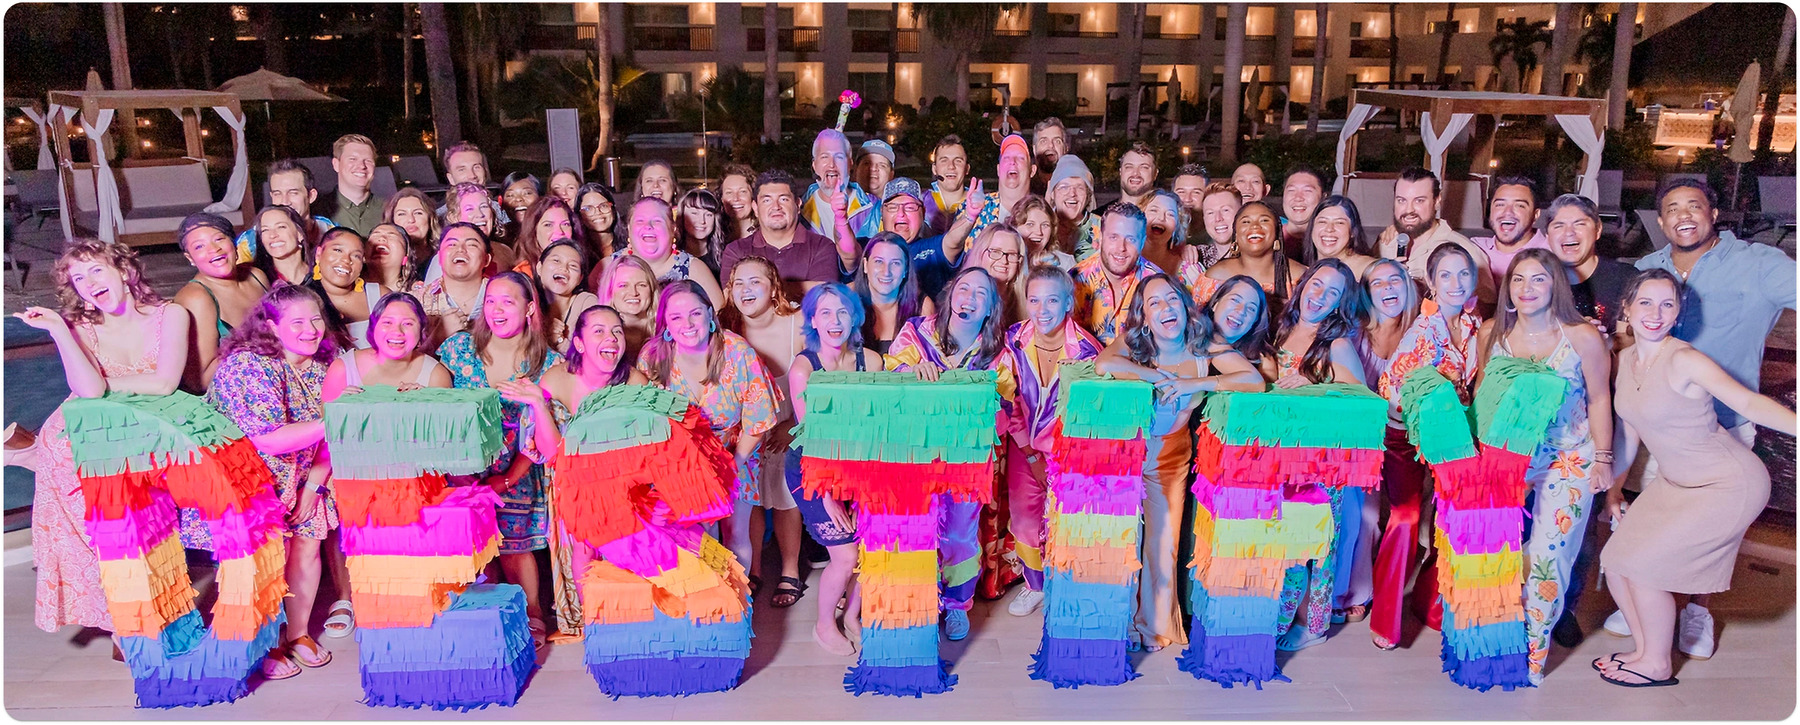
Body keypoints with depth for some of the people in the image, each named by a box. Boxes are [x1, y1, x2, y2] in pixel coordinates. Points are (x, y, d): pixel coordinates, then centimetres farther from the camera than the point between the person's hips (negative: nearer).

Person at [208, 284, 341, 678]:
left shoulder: (320, 367, -2)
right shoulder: (248, 364, -23)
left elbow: (326, 439, 2)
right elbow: (268, 440, -31)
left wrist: (313, 486, -9)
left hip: (301, 476, 6)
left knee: (309, 542, -1)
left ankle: (299, 633, 19)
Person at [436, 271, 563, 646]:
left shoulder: (549, 365, -5)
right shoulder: (459, 347, -1)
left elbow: (541, 437, -5)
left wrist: (505, 480, -13)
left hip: (515, 474, -1)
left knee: (514, 544, -2)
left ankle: (531, 614, 18)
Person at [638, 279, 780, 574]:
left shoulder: (738, 352, -18)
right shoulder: (651, 358, -13)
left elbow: (758, 419, -11)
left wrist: (735, 464, -14)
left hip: (736, 458, 0)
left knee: (736, 533, -3)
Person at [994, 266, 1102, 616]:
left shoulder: (1085, 348, -15)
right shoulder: (1014, 341, -9)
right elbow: (1007, 400, -4)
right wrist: (1030, 455, -4)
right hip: (1024, 443, 2)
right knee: (1023, 518, 2)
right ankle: (1035, 584, 28)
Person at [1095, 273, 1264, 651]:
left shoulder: (1205, 350, -6)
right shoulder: (1133, 344, -8)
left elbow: (1256, 381, -19)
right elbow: (1103, 364, -30)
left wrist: (1193, 383, -25)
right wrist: (1160, 376, -22)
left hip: (1169, 460, 1)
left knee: (1160, 542, -2)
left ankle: (1153, 624, 22)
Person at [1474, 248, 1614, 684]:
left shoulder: (1583, 337, -8)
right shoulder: (1492, 333, 0)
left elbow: (1599, 400, -1)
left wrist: (1602, 459, -1)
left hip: (1568, 461, -2)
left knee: (1548, 556, -5)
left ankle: (1533, 652, 8)